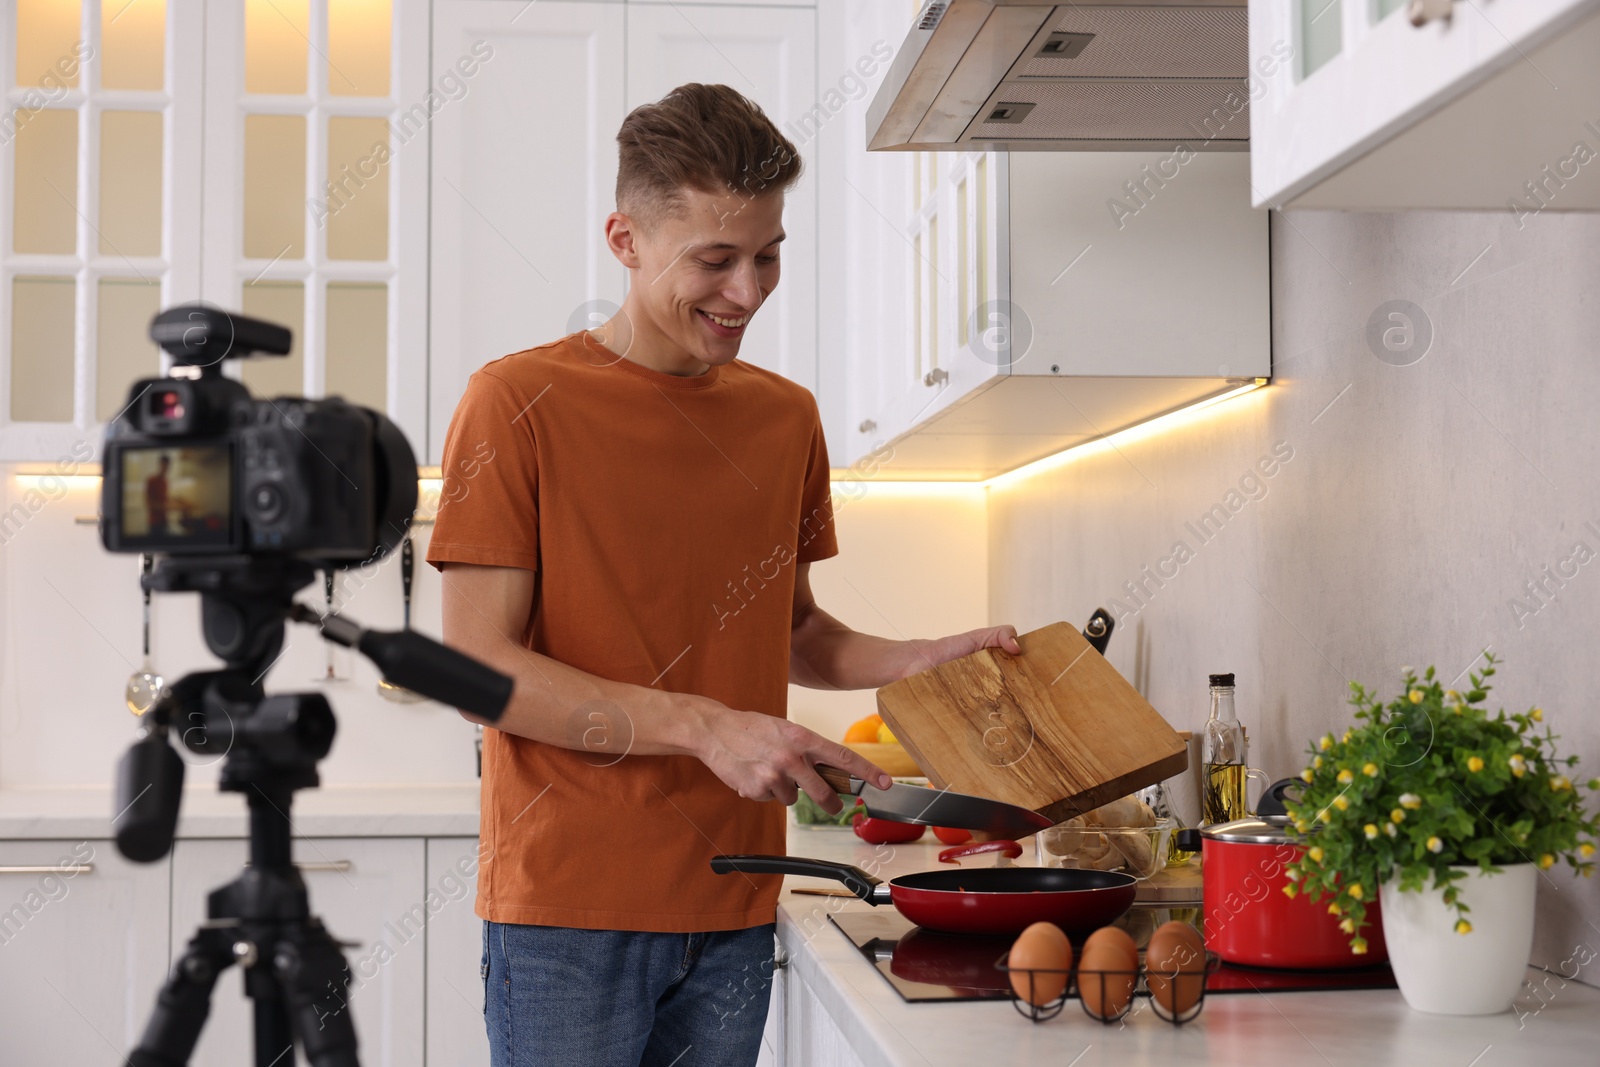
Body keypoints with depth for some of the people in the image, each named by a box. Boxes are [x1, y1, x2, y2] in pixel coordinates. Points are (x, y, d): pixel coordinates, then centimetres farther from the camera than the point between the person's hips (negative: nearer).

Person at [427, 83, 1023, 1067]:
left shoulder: (786, 416, 10)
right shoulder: (519, 403, -7)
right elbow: (480, 669, -12)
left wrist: (922, 660, 3)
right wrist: (707, 727, -19)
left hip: (732, 908, 5)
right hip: (568, 908, -5)